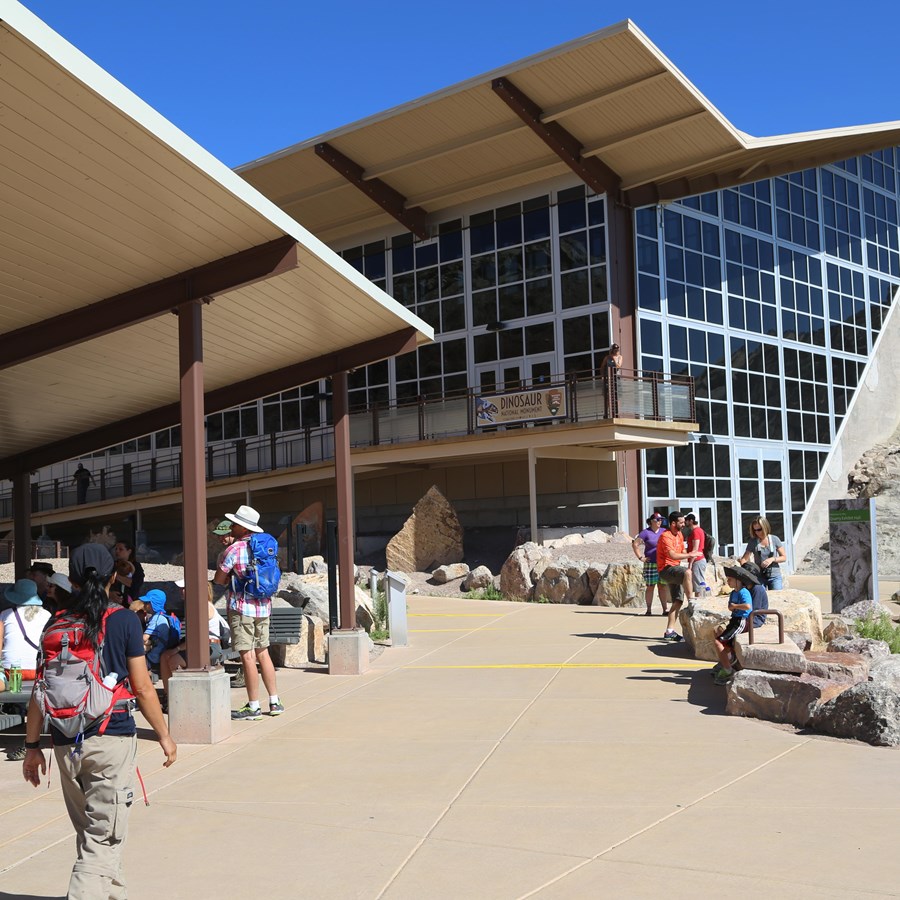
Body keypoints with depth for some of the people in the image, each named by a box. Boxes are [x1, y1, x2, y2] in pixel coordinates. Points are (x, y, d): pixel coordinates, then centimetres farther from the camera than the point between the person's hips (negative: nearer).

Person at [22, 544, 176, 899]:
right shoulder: (124, 620, -6)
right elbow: (142, 687, -5)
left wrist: (32, 745, 10)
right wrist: (164, 735, 5)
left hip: (66, 742, 4)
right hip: (113, 737, -4)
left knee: (89, 832, 21)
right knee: (103, 839, 0)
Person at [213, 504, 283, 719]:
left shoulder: (234, 549, -12)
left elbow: (218, 580, -7)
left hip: (241, 607, -7)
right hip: (263, 606, 7)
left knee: (247, 656, -3)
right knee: (262, 653, 14)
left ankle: (253, 707, -1)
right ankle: (275, 702, 15)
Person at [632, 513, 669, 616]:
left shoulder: (663, 532, 11)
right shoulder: (646, 532, -4)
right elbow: (635, 544, -6)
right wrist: (640, 557, -10)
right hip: (650, 564, -4)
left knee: (663, 587, 4)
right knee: (650, 587, 0)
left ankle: (665, 609, 7)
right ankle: (649, 610, 7)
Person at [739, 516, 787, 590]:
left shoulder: (775, 539, -1)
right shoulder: (753, 542, 0)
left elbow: (784, 557, 3)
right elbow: (745, 558, -3)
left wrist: (772, 559, -14)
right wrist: (740, 562, -26)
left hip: (774, 576, 0)